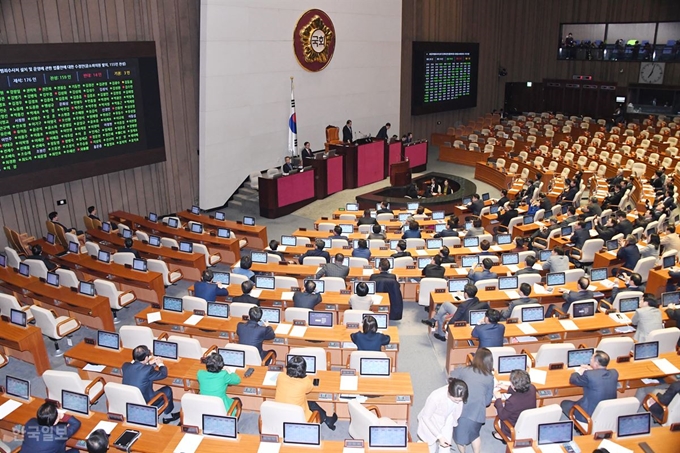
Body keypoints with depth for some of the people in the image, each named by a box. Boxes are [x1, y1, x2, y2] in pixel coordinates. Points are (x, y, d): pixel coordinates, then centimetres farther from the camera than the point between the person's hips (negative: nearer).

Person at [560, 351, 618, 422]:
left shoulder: (588, 375, -26)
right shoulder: (614, 373, -10)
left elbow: (572, 380, -5)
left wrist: (578, 372, 12)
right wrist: (591, 370, 17)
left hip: (590, 415, -6)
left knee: (564, 403, 17)